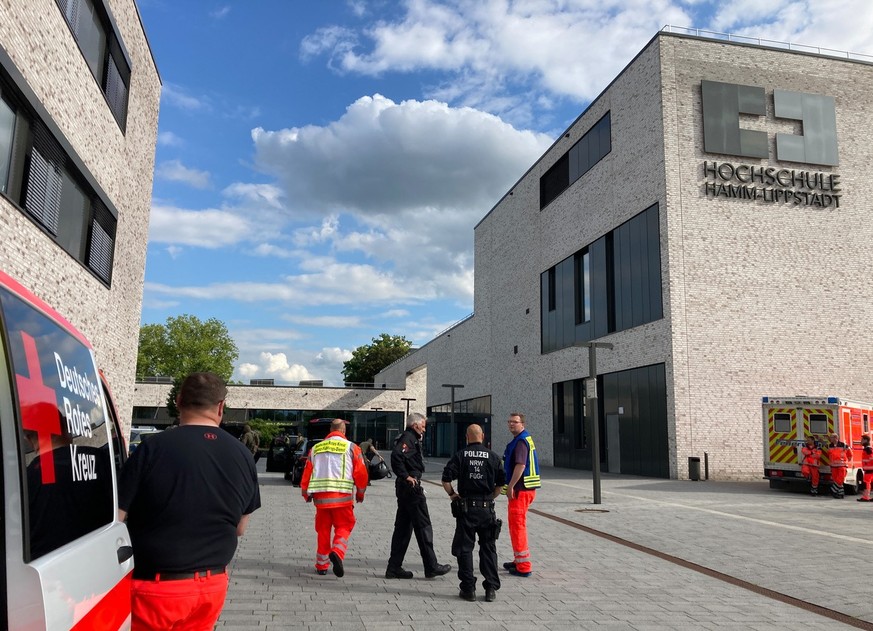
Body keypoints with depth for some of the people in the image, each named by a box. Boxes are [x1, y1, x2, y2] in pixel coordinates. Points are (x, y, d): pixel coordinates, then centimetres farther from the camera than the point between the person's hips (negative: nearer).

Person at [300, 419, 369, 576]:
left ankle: (322, 565, 19)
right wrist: (360, 493, 15)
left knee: (323, 529, 14)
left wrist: (306, 493, 27)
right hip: (342, 496, -3)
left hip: (320, 496, 3)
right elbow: (361, 472, 0)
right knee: (343, 527, 7)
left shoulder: (316, 448, 12)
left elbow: (307, 472, 13)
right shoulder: (351, 447, 2)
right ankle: (337, 552, -18)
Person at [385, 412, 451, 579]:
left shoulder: (410, 438, 19)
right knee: (423, 526, -2)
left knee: (403, 527, 12)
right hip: (411, 487, -10)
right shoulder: (409, 438, -13)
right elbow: (396, 455, -30)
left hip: (404, 488, 10)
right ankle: (431, 566, 5)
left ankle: (394, 567, 15)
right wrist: (406, 476, -23)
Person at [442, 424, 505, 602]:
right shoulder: (493, 457, 3)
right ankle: (491, 588, 11)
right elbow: (502, 482, 3)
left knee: (464, 548, 8)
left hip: (466, 507, -2)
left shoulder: (460, 456, -3)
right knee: (488, 548, 12)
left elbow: (446, 479, -10)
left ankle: (468, 589, 8)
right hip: (487, 508, 2)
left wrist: (452, 494, 5)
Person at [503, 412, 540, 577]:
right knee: (516, 524, 20)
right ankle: (519, 560, 32)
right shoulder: (525, 439, 17)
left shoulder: (520, 441, -16)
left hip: (521, 489, -11)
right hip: (525, 489, 11)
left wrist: (510, 486, -23)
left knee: (517, 525, -6)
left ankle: (523, 567, -2)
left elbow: (520, 465, -27)